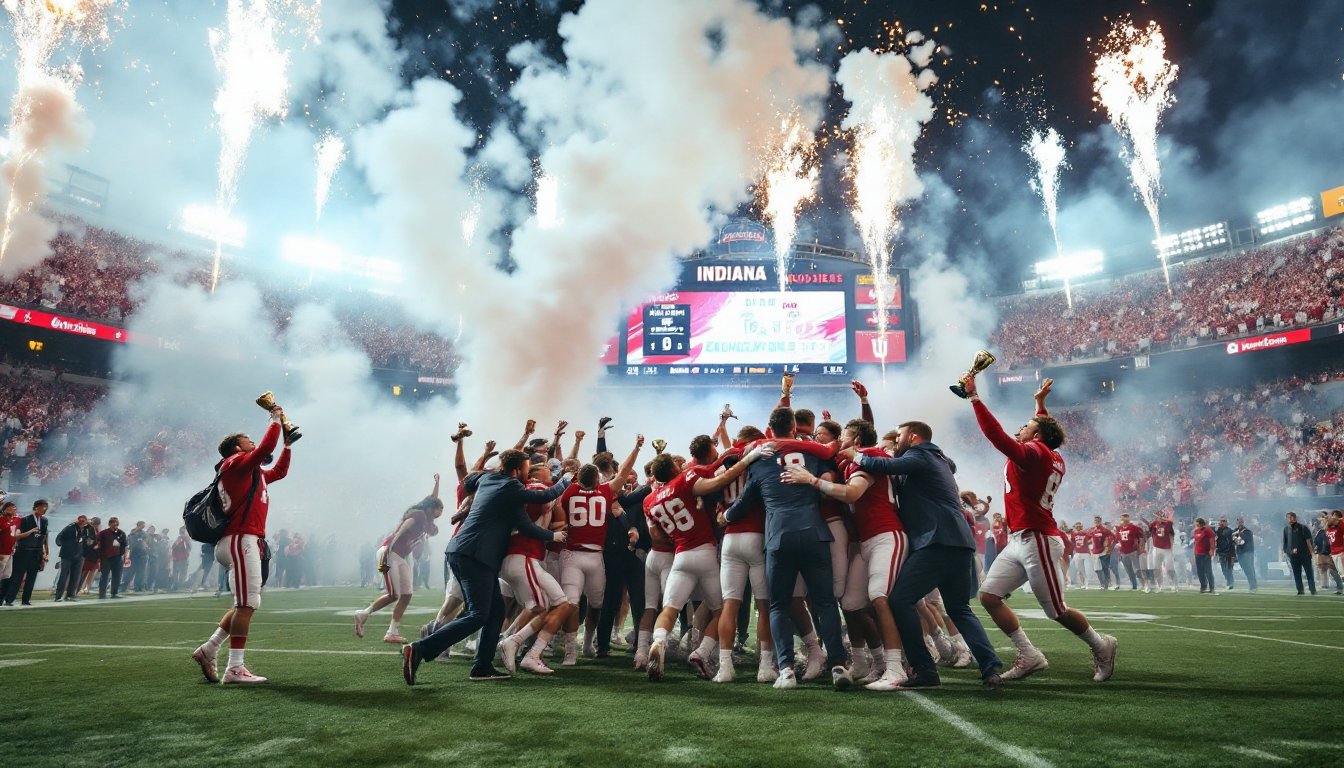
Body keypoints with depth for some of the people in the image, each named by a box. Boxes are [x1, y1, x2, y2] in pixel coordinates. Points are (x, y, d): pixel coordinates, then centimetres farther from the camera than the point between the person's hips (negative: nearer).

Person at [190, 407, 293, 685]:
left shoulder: (252, 472, 24)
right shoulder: (236, 464, -4)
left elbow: (279, 472, 37)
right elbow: (265, 448, -17)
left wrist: (287, 445, 33)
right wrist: (276, 420, -3)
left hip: (246, 542, 10)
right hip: (241, 540, -10)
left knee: (246, 604, 14)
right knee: (247, 604, -11)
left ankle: (209, 649, 19)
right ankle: (235, 668, -9)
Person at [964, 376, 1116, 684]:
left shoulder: (1033, 452, -13)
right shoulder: (1053, 459, 14)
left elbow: (998, 437, -28)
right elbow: (1045, 429, 36)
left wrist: (974, 397, -27)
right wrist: (1040, 403, 45)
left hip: (1037, 541, -9)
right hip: (1019, 542, 9)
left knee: (1057, 612, 4)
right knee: (988, 596, 1)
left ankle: (1101, 646, 28)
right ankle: (1029, 656, 7)